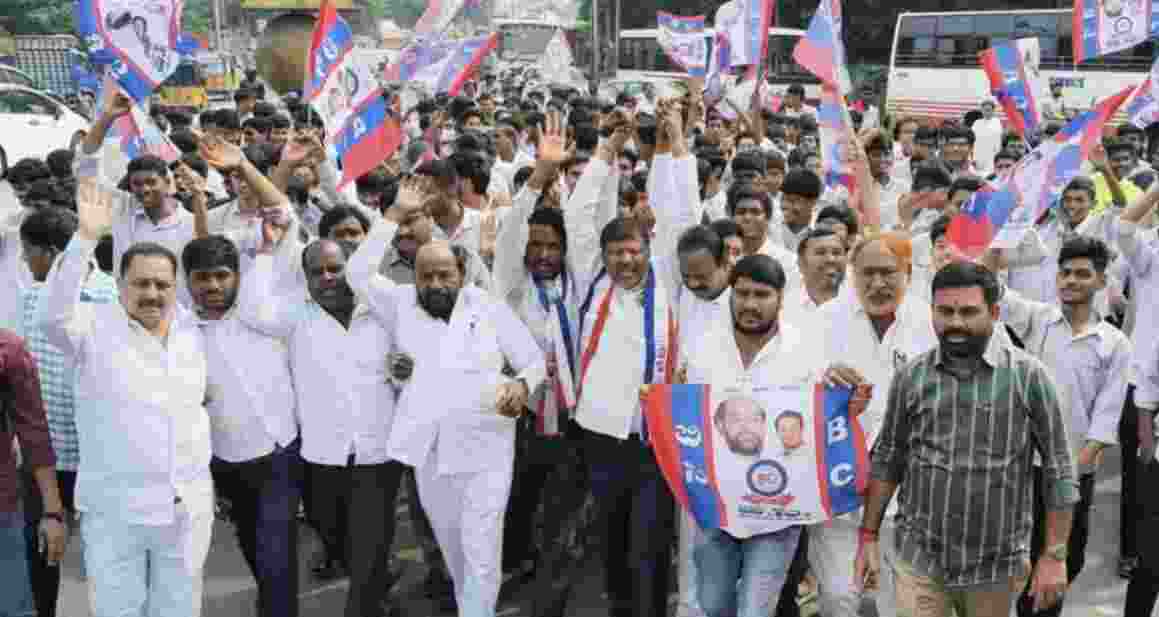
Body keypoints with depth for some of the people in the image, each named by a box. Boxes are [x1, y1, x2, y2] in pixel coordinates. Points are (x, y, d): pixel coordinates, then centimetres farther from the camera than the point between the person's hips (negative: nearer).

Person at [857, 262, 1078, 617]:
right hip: (918, 561, 1)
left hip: (997, 565, -1)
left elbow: (1058, 471, -4)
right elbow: (887, 460, 8)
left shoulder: (1028, 376, -7)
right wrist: (868, 537, 5)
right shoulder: (909, 377, 0)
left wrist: (1055, 555, -6)